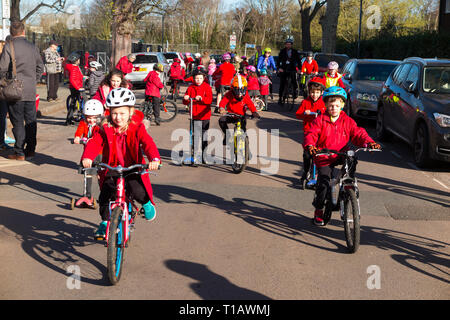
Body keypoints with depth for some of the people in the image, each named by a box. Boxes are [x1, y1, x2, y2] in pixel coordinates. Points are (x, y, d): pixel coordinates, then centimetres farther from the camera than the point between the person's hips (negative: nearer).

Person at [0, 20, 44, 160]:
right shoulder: (33, 47, 6)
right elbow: (40, 66, 13)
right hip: (31, 91, 4)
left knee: (18, 122, 1)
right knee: (31, 121, 11)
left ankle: (19, 153, 3)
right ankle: (30, 150, 16)